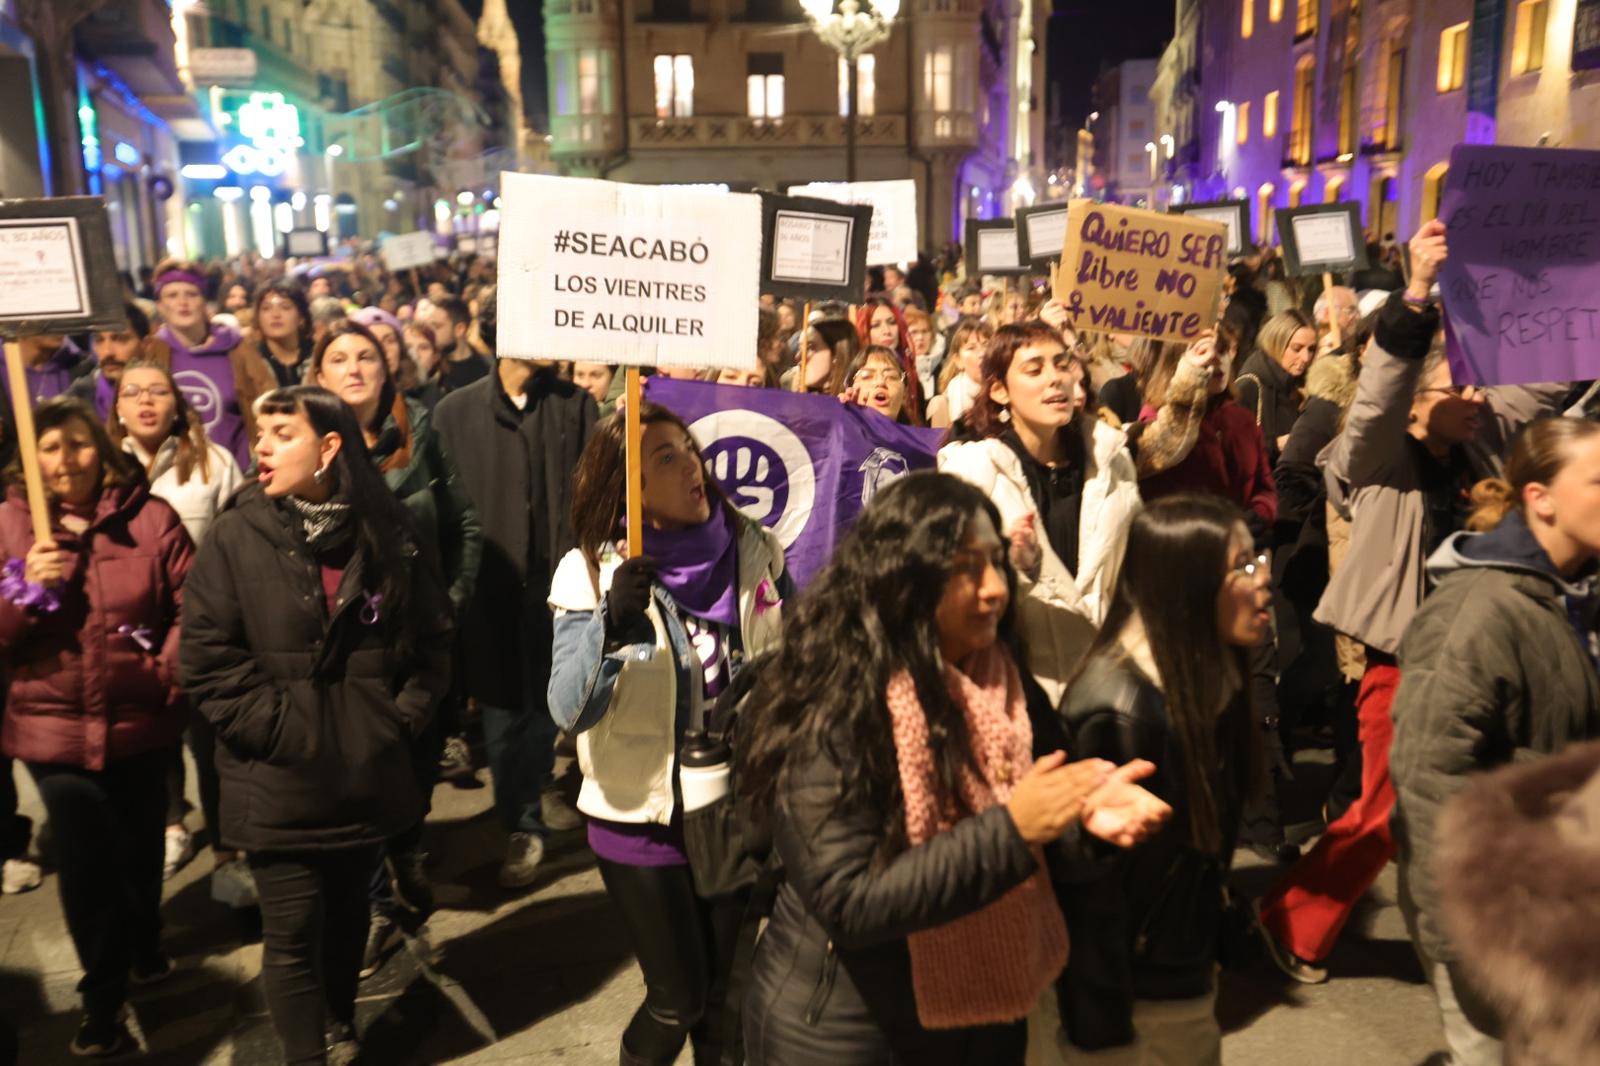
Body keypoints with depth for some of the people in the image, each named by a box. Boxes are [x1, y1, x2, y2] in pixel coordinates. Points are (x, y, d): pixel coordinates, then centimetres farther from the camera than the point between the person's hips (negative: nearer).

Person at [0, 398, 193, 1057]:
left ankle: (145, 952, 45)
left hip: (141, 720, 1)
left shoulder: (150, 517, -4)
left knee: (141, 848, 18)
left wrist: (174, 665, -15)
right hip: (54, 725, 0)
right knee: (85, 864, 2)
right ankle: (104, 996, 21)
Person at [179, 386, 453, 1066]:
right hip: (278, 782, -3)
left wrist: (404, 717, -2)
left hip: (368, 773, 3)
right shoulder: (237, 536, -7)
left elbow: (433, 638, 7)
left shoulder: (388, 535, 0)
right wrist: (274, 731, -14)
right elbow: (206, 655, -10)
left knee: (349, 911, 21)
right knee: (293, 932, 2)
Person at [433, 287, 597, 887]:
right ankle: (522, 825, 18)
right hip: (490, 585, -1)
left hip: (556, 579, 1)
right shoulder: (456, 412, 1)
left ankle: (536, 791, 39)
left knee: (546, 699, 15)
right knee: (502, 709, 4)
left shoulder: (575, 405, 2)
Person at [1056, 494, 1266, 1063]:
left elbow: (1207, 837, 6)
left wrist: (1206, 957, 13)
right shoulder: (1118, 709, -27)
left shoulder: (1208, 678, -2)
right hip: (1137, 996, -7)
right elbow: (1092, 889, -22)